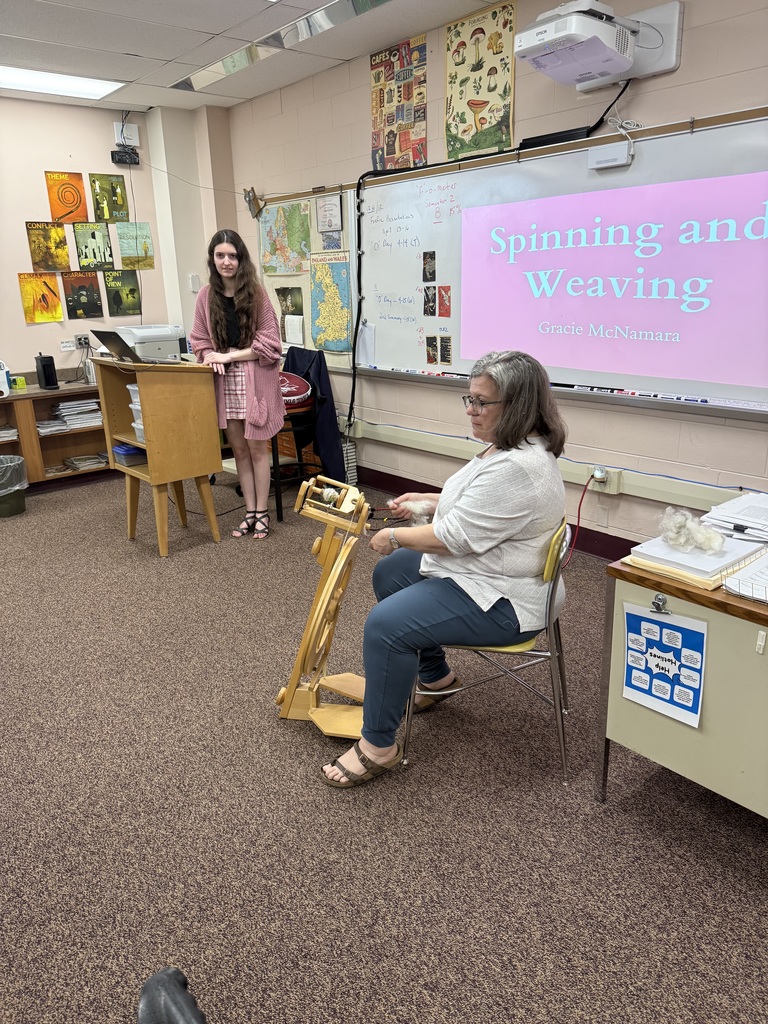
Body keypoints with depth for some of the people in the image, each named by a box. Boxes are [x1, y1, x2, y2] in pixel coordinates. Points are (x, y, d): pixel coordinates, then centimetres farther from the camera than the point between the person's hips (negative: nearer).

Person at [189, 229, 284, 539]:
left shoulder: (256, 294, -6)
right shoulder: (206, 295, 4)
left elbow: (269, 343, -9)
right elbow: (200, 340, 9)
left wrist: (229, 355, -14)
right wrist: (210, 356, -13)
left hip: (254, 379, -3)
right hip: (224, 380, 4)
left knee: (257, 447, 3)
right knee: (238, 449, 9)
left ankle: (262, 512, 14)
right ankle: (250, 511, 19)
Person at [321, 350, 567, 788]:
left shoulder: (518, 467, -29)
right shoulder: (506, 446, 5)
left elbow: (454, 537, -27)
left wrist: (395, 536, -12)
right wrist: (426, 502, 14)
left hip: (502, 601, -12)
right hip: (474, 567, 12)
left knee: (386, 624, -24)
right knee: (389, 574, 21)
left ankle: (379, 746, -5)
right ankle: (436, 676, 33)